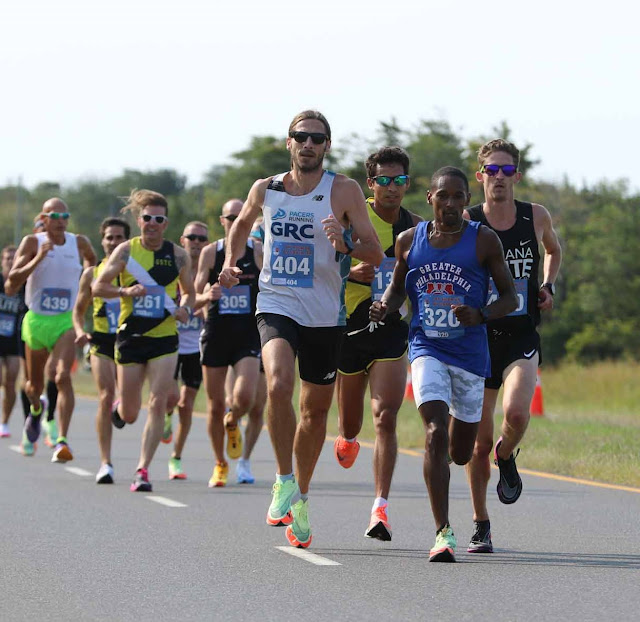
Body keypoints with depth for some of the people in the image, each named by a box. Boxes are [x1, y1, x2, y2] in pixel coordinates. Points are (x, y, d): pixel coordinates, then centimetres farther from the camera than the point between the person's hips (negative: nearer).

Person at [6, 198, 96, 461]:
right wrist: (38, 258, -26)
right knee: (35, 385, 16)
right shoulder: (32, 242, -7)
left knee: (63, 377, -23)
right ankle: (36, 410, 53)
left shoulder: (79, 243, 1)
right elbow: (10, 286, -17)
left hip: (67, 322, 0)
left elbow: (92, 261, 27)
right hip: (36, 321, 1)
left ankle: (62, 441, -29)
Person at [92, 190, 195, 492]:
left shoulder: (179, 255, 2)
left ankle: (143, 470, -8)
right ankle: (119, 408, 45)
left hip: (165, 338, 0)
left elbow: (189, 291, 16)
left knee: (158, 404, -14)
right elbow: (97, 287, 0)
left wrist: (185, 308, -5)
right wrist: (125, 291, -17)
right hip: (130, 336, 0)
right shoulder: (126, 251, -2)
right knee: (129, 415, 7)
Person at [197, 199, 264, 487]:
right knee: (216, 405, 4)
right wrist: (207, 296, -17)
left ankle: (232, 423, 16)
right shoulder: (210, 252, 3)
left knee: (244, 397, -20)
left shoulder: (260, 251, 1)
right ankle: (220, 464, 22)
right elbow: (194, 296, 5)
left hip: (249, 335, -1)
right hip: (216, 333, 1)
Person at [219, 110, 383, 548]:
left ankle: (300, 496, 31)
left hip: (326, 314, 0)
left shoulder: (344, 191, -5)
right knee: (279, 386, -27)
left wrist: (346, 243, -28)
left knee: (316, 409, 12)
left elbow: (376, 255, -9)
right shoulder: (265, 190, 3)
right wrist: (231, 262, 14)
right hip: (277, 306, 0)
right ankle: (284, 480, -11)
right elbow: (243, 223, 27)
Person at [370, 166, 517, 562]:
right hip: (427, 349, 0)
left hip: (471, 354, 0)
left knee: (460, 454, 12)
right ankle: (444, 533, -20)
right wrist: (385, 307, -4)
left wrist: (479, 315, -19)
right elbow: (398, 286, 19)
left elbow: (510, 297, 1)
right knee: (436, 434, -21)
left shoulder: (484, 240, -3)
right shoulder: (409, 240, 4)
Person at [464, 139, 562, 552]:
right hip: (477, 336, 0)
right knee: (479, 442, 3)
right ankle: (481, 527, 20)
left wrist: (548, 287, 8)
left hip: (522, 337, 0)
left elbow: (554, 250, 24)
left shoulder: (537, 217, 2)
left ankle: (507, 458, 10)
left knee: (516, 412, -26)